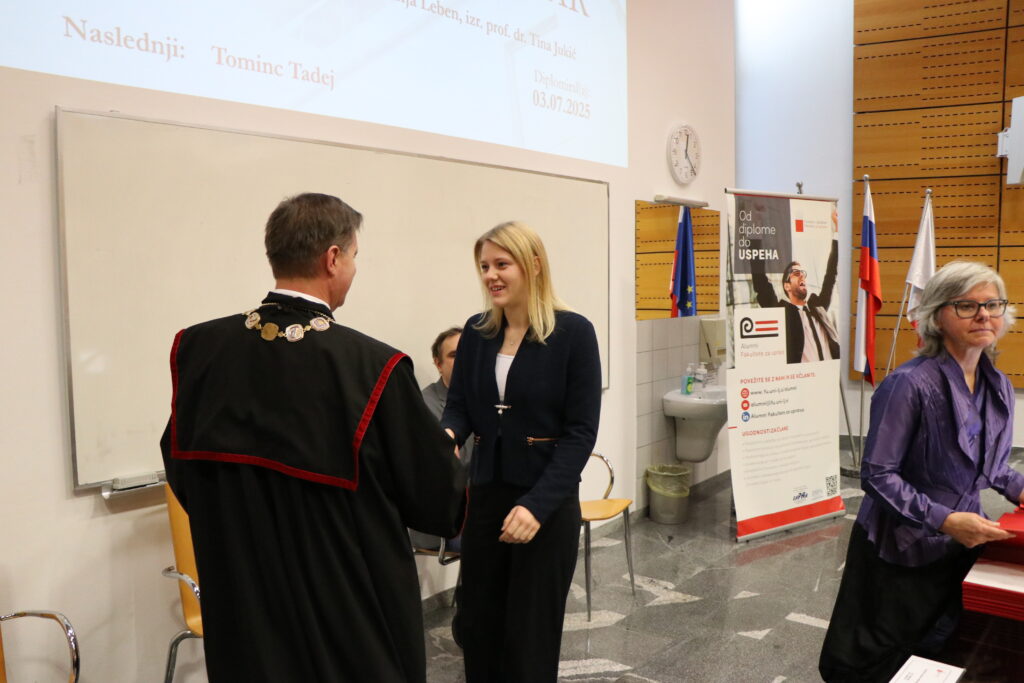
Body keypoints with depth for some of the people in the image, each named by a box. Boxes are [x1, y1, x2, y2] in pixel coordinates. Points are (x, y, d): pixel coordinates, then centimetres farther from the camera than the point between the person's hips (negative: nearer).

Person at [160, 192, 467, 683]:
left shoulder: (197, 348, -10)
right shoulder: (371, 366, -23)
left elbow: (183, 475, 5)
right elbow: (440, 500, -12)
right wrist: (446, 455, 10)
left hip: (241, 605, 4)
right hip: (353, 614, -4)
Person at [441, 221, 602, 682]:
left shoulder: (573, 332, -10)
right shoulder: (476, 332, 3)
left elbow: (581, 431, -12)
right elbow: (459, 406, 5)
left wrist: (537, 504, -21)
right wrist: (447, 434, -19)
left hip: (547, 500, -4)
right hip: (485, 493, 4)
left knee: (530, 635, 10)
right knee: (478, 626, 12)